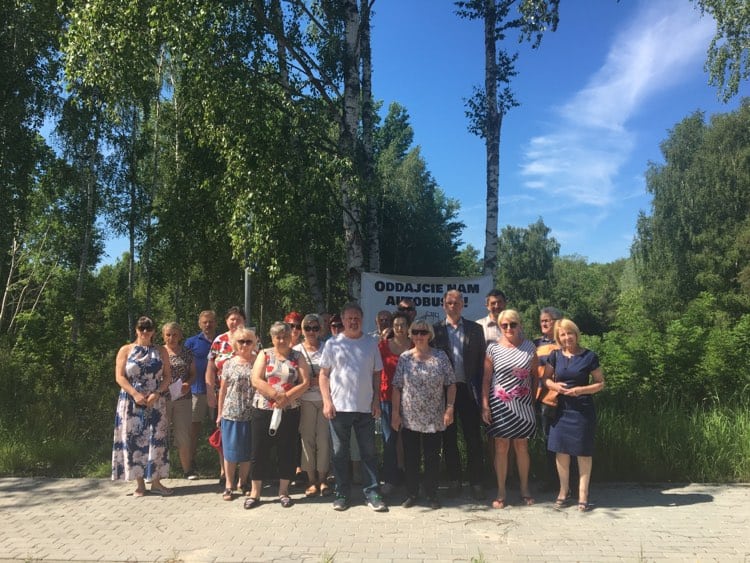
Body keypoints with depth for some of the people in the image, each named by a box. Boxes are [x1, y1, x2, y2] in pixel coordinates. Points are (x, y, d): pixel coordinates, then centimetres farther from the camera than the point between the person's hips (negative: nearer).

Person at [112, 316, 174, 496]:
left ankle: (156, 481, 8)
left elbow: (167, 376, 4)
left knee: (156, 439, -1)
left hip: (155, 402, 1)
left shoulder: (160, 351, 8)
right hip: (131, 402, -1)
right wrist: (135, 394, -15)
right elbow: (120, 377, -3)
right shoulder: (125, 350, 4)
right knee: (133, 440, 0)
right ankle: (140, 483, 10)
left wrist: (157, 394, -12)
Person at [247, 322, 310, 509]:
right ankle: (255, 492, 17)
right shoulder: (264, 354, 3)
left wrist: (286, 398, -15)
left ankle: (284, 491, 21)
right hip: (263, 410, 0)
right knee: (260, 451, 4)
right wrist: (277, 395, -17)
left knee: (287, 451, 7)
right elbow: (256, 381, -8)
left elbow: (305, 383, -4)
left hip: (290, 411, 0)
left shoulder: (298, 356, 4)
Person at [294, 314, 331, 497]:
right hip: (305, 400, 0)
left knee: (324, 438, 0)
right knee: (308, 439, 2)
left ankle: (322, 480, 14)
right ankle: (312, 480, 14)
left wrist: (321, 380, -10)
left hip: (324, 399, 0)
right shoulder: (296, 350, 5)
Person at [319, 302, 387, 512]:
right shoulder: (333, 344, 2)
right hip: (339, 407, -1)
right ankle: (342, 494, 20)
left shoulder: (371, 343, 7)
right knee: (340, 453, 8)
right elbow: (324, 374, 2)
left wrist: (376, 400, 2)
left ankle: (372, 494, 15)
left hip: (366, 408, 1)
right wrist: (327, 401, -6)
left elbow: (377, 374, 10)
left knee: (369, 453, 6)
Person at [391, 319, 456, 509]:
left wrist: (449, 407, -9)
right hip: (409, 419, 1)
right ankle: (411, 494, 22)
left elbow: (451, 384, 0)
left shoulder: (441, 356, 0)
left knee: (432, 457, 7)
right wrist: (396, 413, -2)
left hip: (433, 420, -1)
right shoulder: (404, 358, 2)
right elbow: (397, 387, 2)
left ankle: (432, 494, 21)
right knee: (410, 457, 8)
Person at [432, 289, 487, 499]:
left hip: (468, 389, 0)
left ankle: (476, 482, 12)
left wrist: (480, 391, -3)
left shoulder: (475, 329, 6)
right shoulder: (435, 330, 4)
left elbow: (482, 360, 4)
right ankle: (454, 480, 22)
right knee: (449, 438, 10)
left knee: (474, 438, 2)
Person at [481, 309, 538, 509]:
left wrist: (533, 399, 2)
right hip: (500, 404, -1)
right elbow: (486, 379, -1)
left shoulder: (529, 347, 2)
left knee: (522, 446, 11)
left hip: (523, 405, 1)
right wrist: (485, 405, -6)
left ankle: (525, 489, 25)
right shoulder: (493, 348, -2)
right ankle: (501, 492, 15)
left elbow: (535, 376, 8)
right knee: (501, 447, 5)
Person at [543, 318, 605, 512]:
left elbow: (600, 383, 0)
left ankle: (583, 494, 15)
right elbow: (545, 378, 12)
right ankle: (563, 491, 21)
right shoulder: (555, 356, 4)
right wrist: (554, 385, -9)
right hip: (561, 408, 3)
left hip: (582, 410, -3)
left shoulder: (589, 356, -4)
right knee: (561, 450, 7)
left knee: (583, 452, 3)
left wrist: (581, 390, -15)